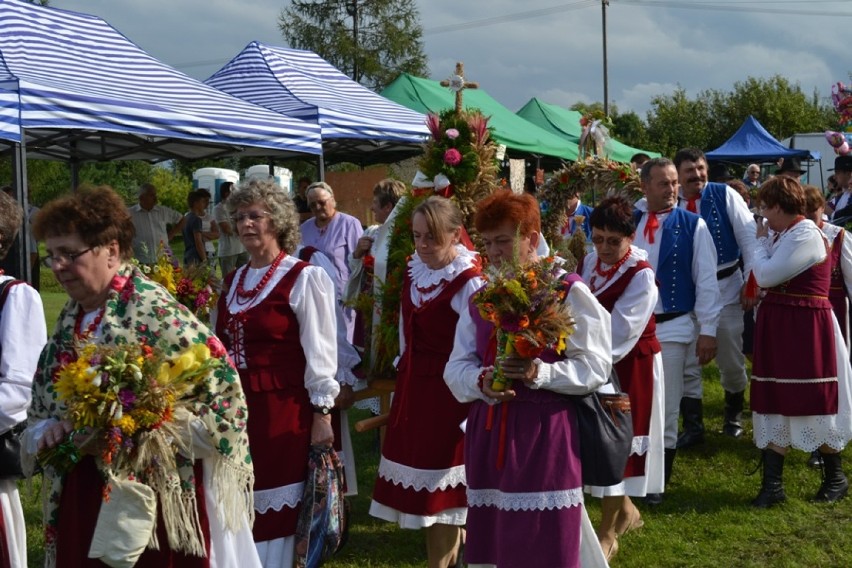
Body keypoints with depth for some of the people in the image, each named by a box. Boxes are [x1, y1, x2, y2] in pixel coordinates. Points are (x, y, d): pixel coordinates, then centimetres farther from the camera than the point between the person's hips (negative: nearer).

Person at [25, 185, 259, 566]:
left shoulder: (155, 313, -15)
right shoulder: (70, 319, 9)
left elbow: (223, 393, -19)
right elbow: (43, 405, 18)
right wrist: (47, 432, -5)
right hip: (81, 497, 7)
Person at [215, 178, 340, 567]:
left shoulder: (304, 278, -6)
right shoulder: (233, 281, 14)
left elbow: (319, 353, -10)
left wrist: (322, 414, -13)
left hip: (283, 411, -6)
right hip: (236, 407, 6)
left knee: (274, 509, 0)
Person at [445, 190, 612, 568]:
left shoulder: (568, 291, -4)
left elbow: (595, 365, -8)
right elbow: (456, 367, 10)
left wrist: (540, 373, -22)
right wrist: (481, 381, -12)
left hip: (544, 434, -5)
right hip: (488, 433, 6)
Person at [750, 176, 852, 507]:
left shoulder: (805, 235, -18)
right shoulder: (782, 234, 9)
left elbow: (766, 275, -21)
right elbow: (766, 276, 12)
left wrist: (760, 241, -7)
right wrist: (765, 241, 7)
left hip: (804, 328, -9)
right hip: (778, 326, 9)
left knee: (812, 403, 3)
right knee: (776, 402, 8)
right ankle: (772, 484, 12)